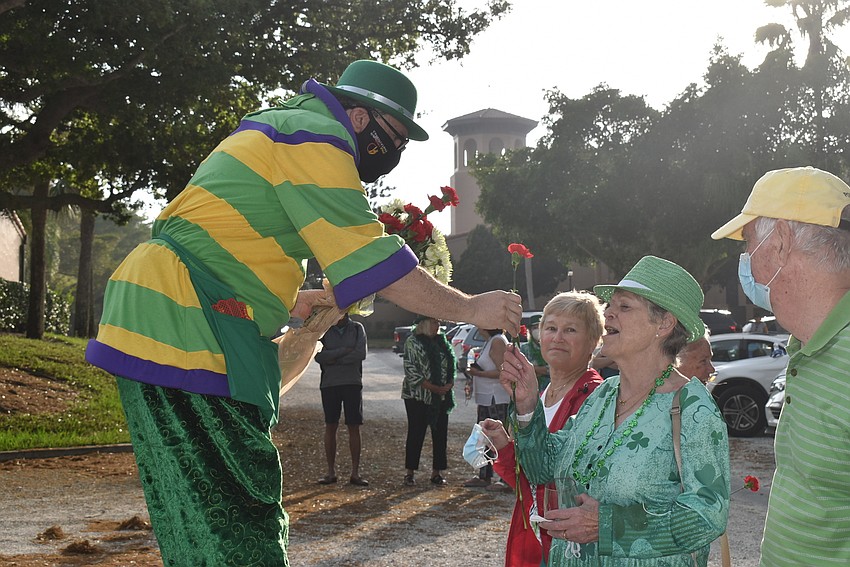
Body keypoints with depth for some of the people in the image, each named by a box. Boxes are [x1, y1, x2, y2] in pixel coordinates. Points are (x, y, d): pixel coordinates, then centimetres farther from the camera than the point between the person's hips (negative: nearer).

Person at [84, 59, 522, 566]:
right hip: (182, 321, -11)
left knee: (202, 513, 12)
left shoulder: (283, 124, 23)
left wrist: (294, 303, 19)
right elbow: (374, 261, -15)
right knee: (233, 510, -11)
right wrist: (470, 309, -8)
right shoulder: (317, 136, -10)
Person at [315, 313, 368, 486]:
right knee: (330, 427, 2)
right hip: (329, 383, 1)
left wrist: (334, 360, -9)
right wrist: (344, 351, -14)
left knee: (354, 427, -1)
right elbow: (318, 355, -8)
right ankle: (331, 472, 9)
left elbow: (361, 354, -8)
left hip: (352, 383, 0)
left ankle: (355, 473, 3)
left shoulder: (357, 328, 5)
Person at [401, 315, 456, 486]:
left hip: (441, 397, 6)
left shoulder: (442, 341, 12)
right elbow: (411, 371, -13)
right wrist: (434, 388, -17)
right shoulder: (412, 342, -7)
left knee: (440, 433, 5)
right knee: (416, 434, 0)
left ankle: (436, 472, 14)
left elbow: (452, 363, 14)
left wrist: (450, 383, -5)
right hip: (418, 396, -6)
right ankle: (410, 472, 9)